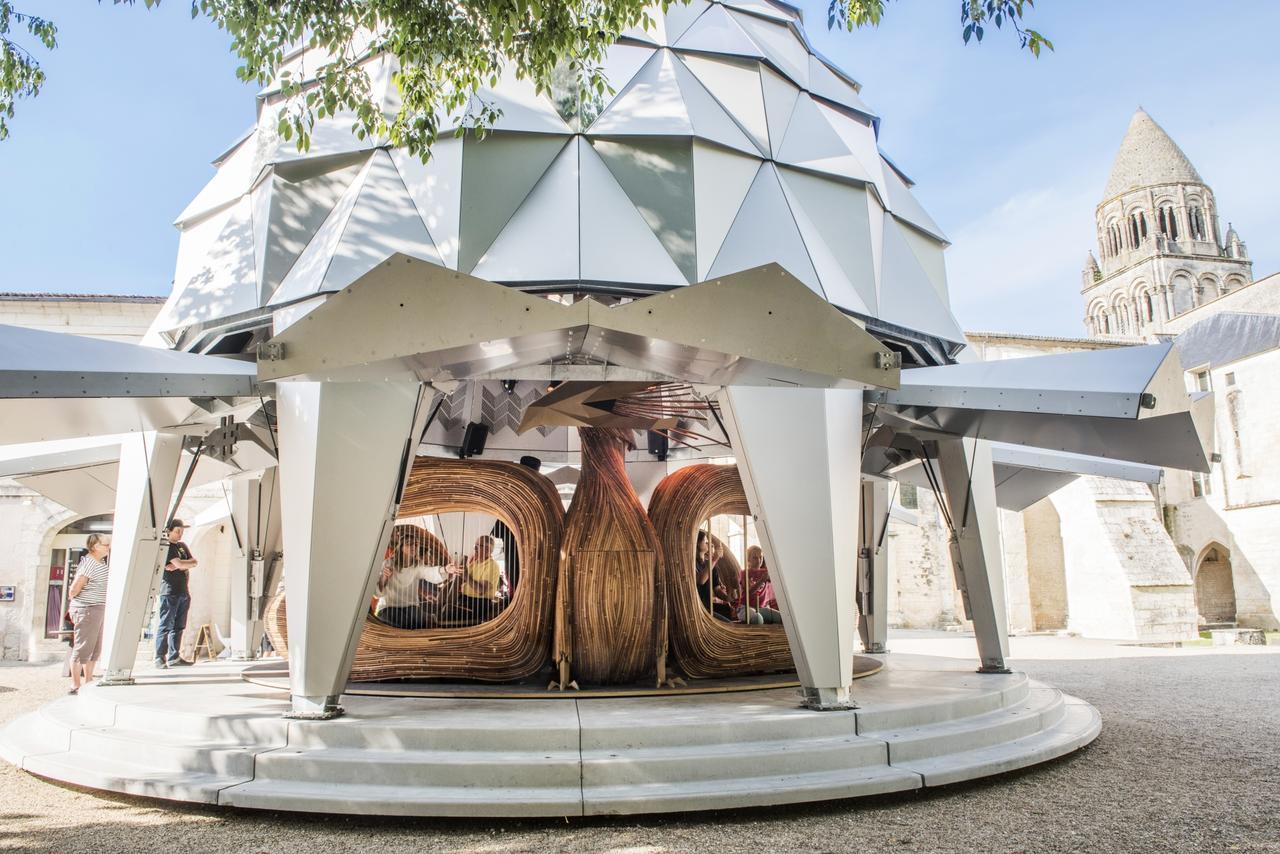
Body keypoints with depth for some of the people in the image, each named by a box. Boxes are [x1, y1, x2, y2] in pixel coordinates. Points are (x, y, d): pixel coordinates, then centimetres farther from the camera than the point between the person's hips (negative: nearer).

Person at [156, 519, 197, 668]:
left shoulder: (182, 546, 19)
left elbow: (195, 562, 8)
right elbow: (180, 563, -17)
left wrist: (178, 566, -8)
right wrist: (189, 563, 3)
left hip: (184, 591, 7)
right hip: (169, 591, -7)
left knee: (178, 626, 7)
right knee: (166, 626, -6)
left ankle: (174, 657, 11)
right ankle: (160, 657, -3)